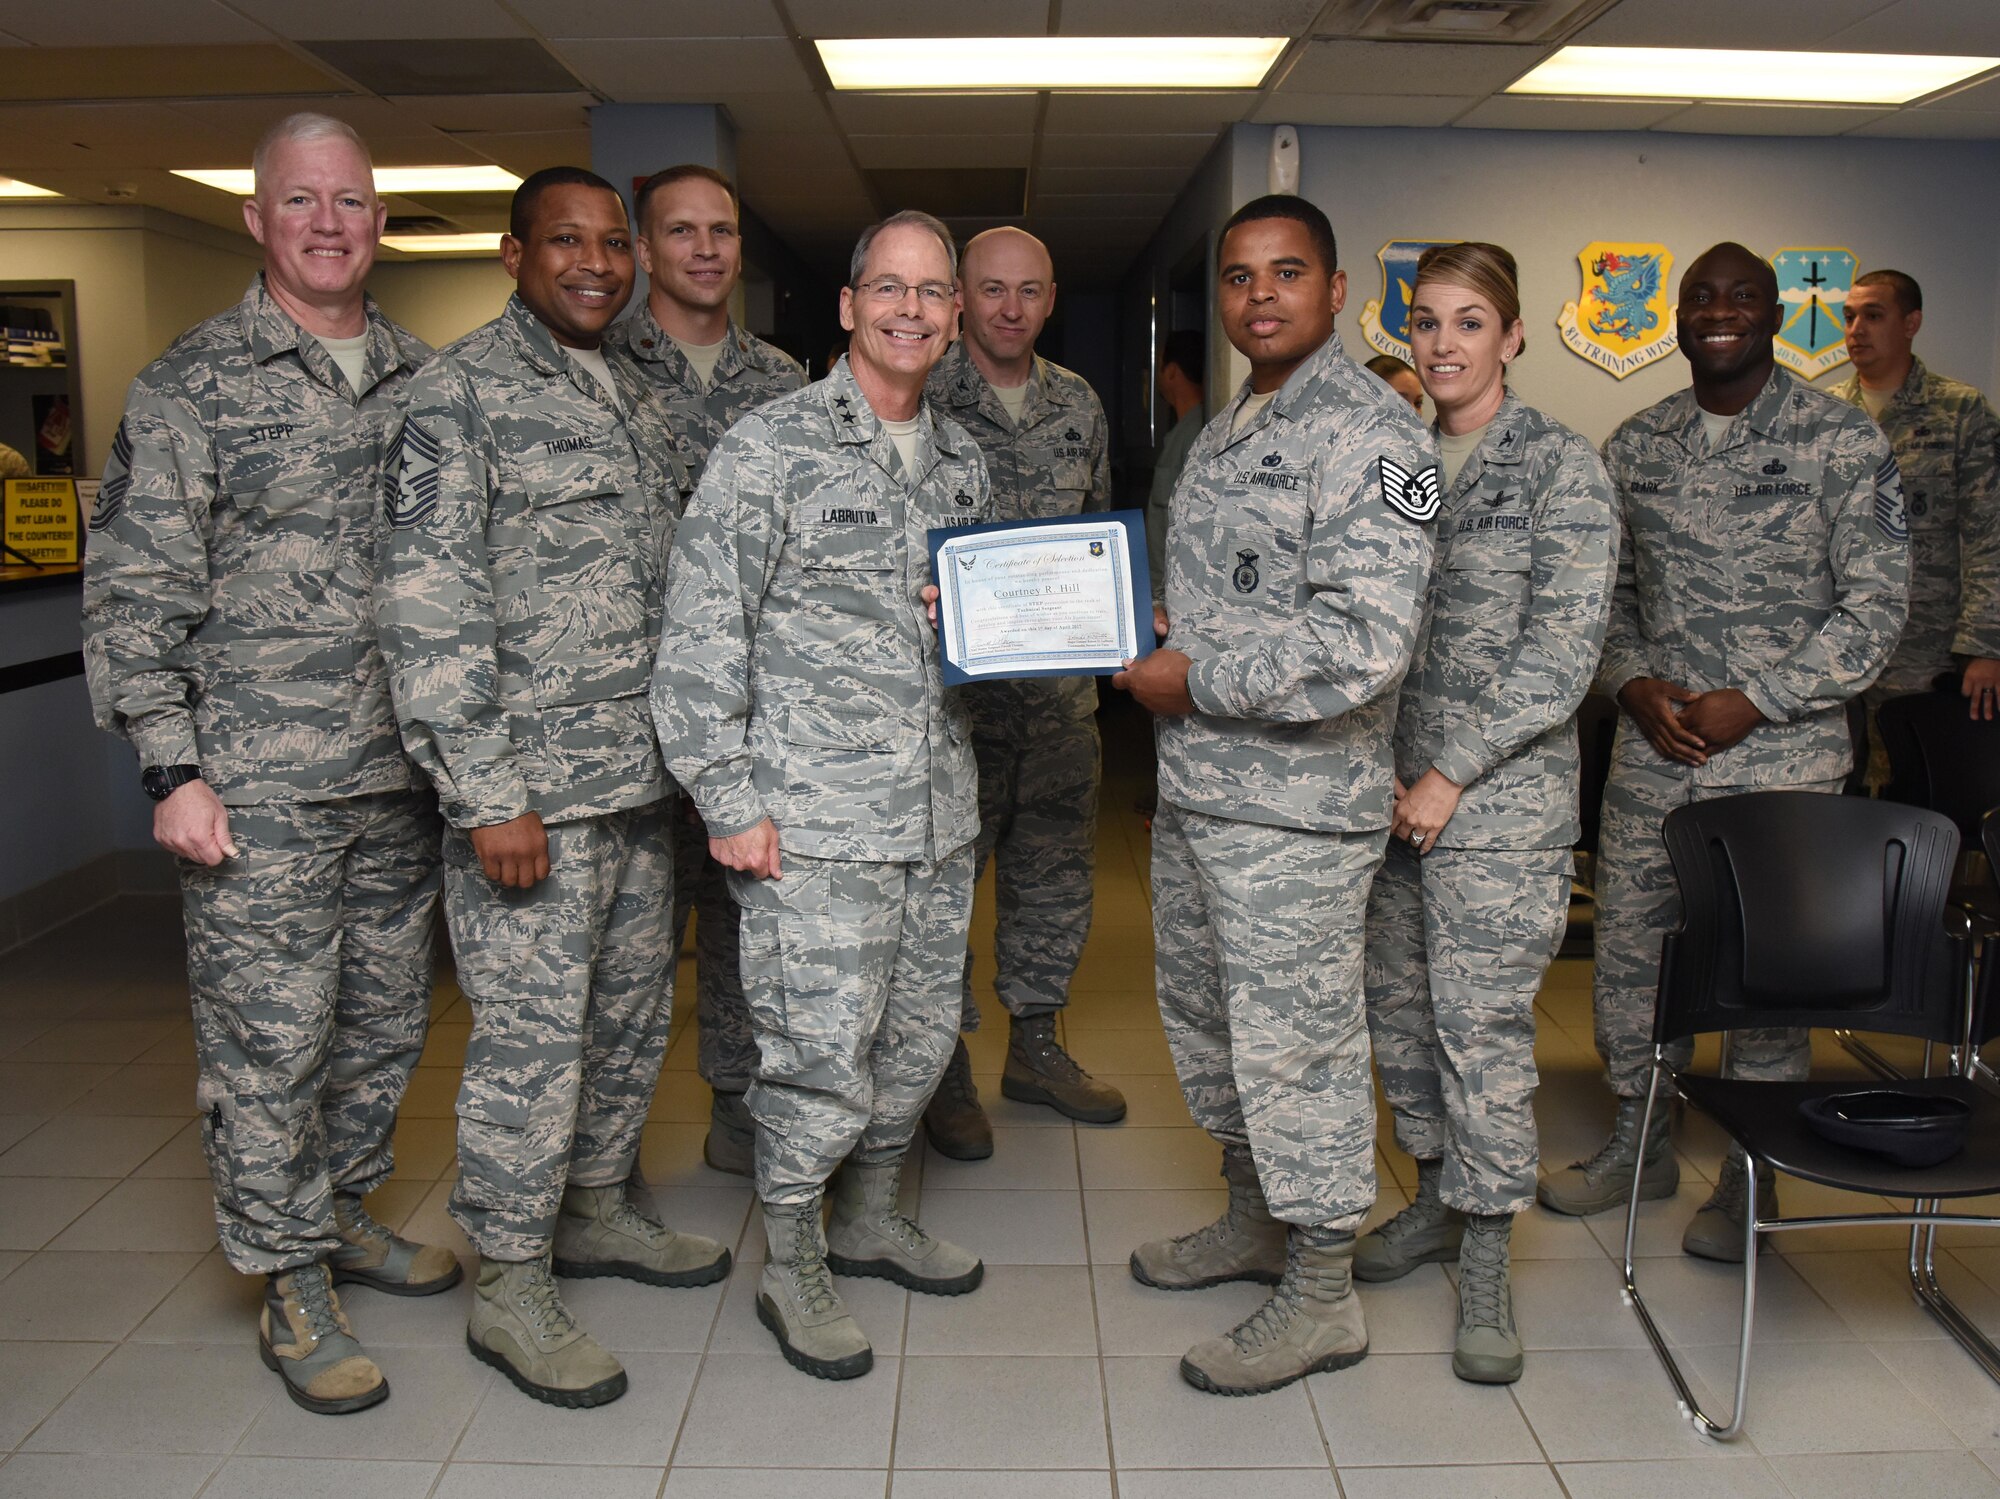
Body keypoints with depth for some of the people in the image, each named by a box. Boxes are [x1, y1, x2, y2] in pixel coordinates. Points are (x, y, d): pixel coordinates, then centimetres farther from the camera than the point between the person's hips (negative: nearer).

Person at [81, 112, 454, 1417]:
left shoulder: (423, 380, 10)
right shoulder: (190, 386, -3)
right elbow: (136, 590, -5)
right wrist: (172, 769, -10)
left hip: (406, 773, 5)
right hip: (260, 785, -5)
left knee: (387, 1023, 15)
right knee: (269, 1040, 2)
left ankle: (345, 1216, 36)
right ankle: (294, 1289, 18)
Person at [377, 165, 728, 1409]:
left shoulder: (637, 396, 15)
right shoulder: (462, 390, -9)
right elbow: (430, 606, -15)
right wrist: (488, 794, -19)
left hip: (641, 778, 8)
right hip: (528, 785, -8)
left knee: (633, 1015, 17)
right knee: (533, 1038, -1)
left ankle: (595, 1210, 36)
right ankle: (510, 1288, 15)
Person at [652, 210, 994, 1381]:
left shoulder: (963, 461, 13)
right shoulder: (770, 447, -6)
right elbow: (702, 634, -9)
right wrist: (729, 800, -12)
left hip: (938, 813, 6)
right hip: (815, 823, -6)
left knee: (919, 1039, 16)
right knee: (822, 1055, -2)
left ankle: (871, 1219, 37)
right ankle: (792, 1271, 20)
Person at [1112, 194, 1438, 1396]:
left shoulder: (1368, 434, -16)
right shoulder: (1227, 429, 15)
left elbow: (1365, 643, -26)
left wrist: (1198, 682, -19)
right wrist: (1144, 646, 5)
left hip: (1293, 809, -10)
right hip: (1195, 789, 10)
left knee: (1297, 1040, 1)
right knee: (1207, 1016, 21)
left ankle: (1324, 1296, 18)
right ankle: (1256, 1219, 41)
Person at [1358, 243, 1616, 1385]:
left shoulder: (1560, 465, -5)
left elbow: (1563, 650, -11)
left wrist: (1452, 772, -15)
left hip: (1501, 794, -6)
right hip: (1391, 784, 6)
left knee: (1483, 1023, -3)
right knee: (1399, 1004, 13)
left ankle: (1486, 1266, 11)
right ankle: (1437, 1198, 32)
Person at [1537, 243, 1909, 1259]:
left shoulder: (1840, 441, -3)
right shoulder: (1635, 445, 8)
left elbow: (1874, 610, -5)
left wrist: (1752, 704, -13)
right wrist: (1634, 684, -5)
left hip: (1780, 756, -4)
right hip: (1650, 750, 4)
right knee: (1626, 947, 10)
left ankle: (1751, 1178, 22)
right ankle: (1639, 1144, 29)